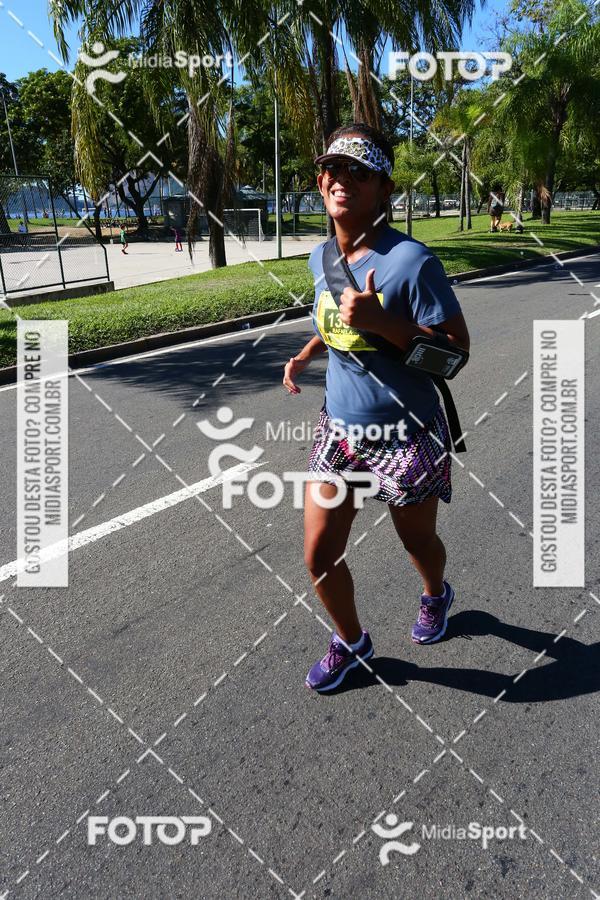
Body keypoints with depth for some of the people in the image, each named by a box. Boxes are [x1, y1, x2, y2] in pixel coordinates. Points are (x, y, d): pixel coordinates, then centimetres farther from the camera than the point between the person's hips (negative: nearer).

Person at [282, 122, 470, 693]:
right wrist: (307, 354, 1)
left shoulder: (411, 261, -19)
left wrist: (379, 322, -29)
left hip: (405, 437, -5)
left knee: (417, 541, 19)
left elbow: (456, 349, -19)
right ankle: (350, 641, 35)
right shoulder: (321, 257, 3)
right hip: (338, 429, 6)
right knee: (318, 557, 6)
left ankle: (435, 595, 56)